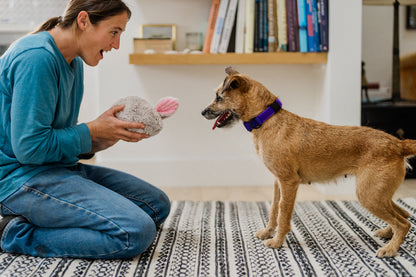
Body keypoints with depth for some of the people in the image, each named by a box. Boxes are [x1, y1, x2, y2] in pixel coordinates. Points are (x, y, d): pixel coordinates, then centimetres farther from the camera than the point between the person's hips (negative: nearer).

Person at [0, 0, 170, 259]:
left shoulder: (74, 62, 11)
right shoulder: (36, 57, -19)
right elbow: (29, 147, -22)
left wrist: (97, 143, -2)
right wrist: (93, 130, -12)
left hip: (59, 168, 11)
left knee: (157, 205, 10)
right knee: (136, 232, -22)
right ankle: (22, 236, -11)